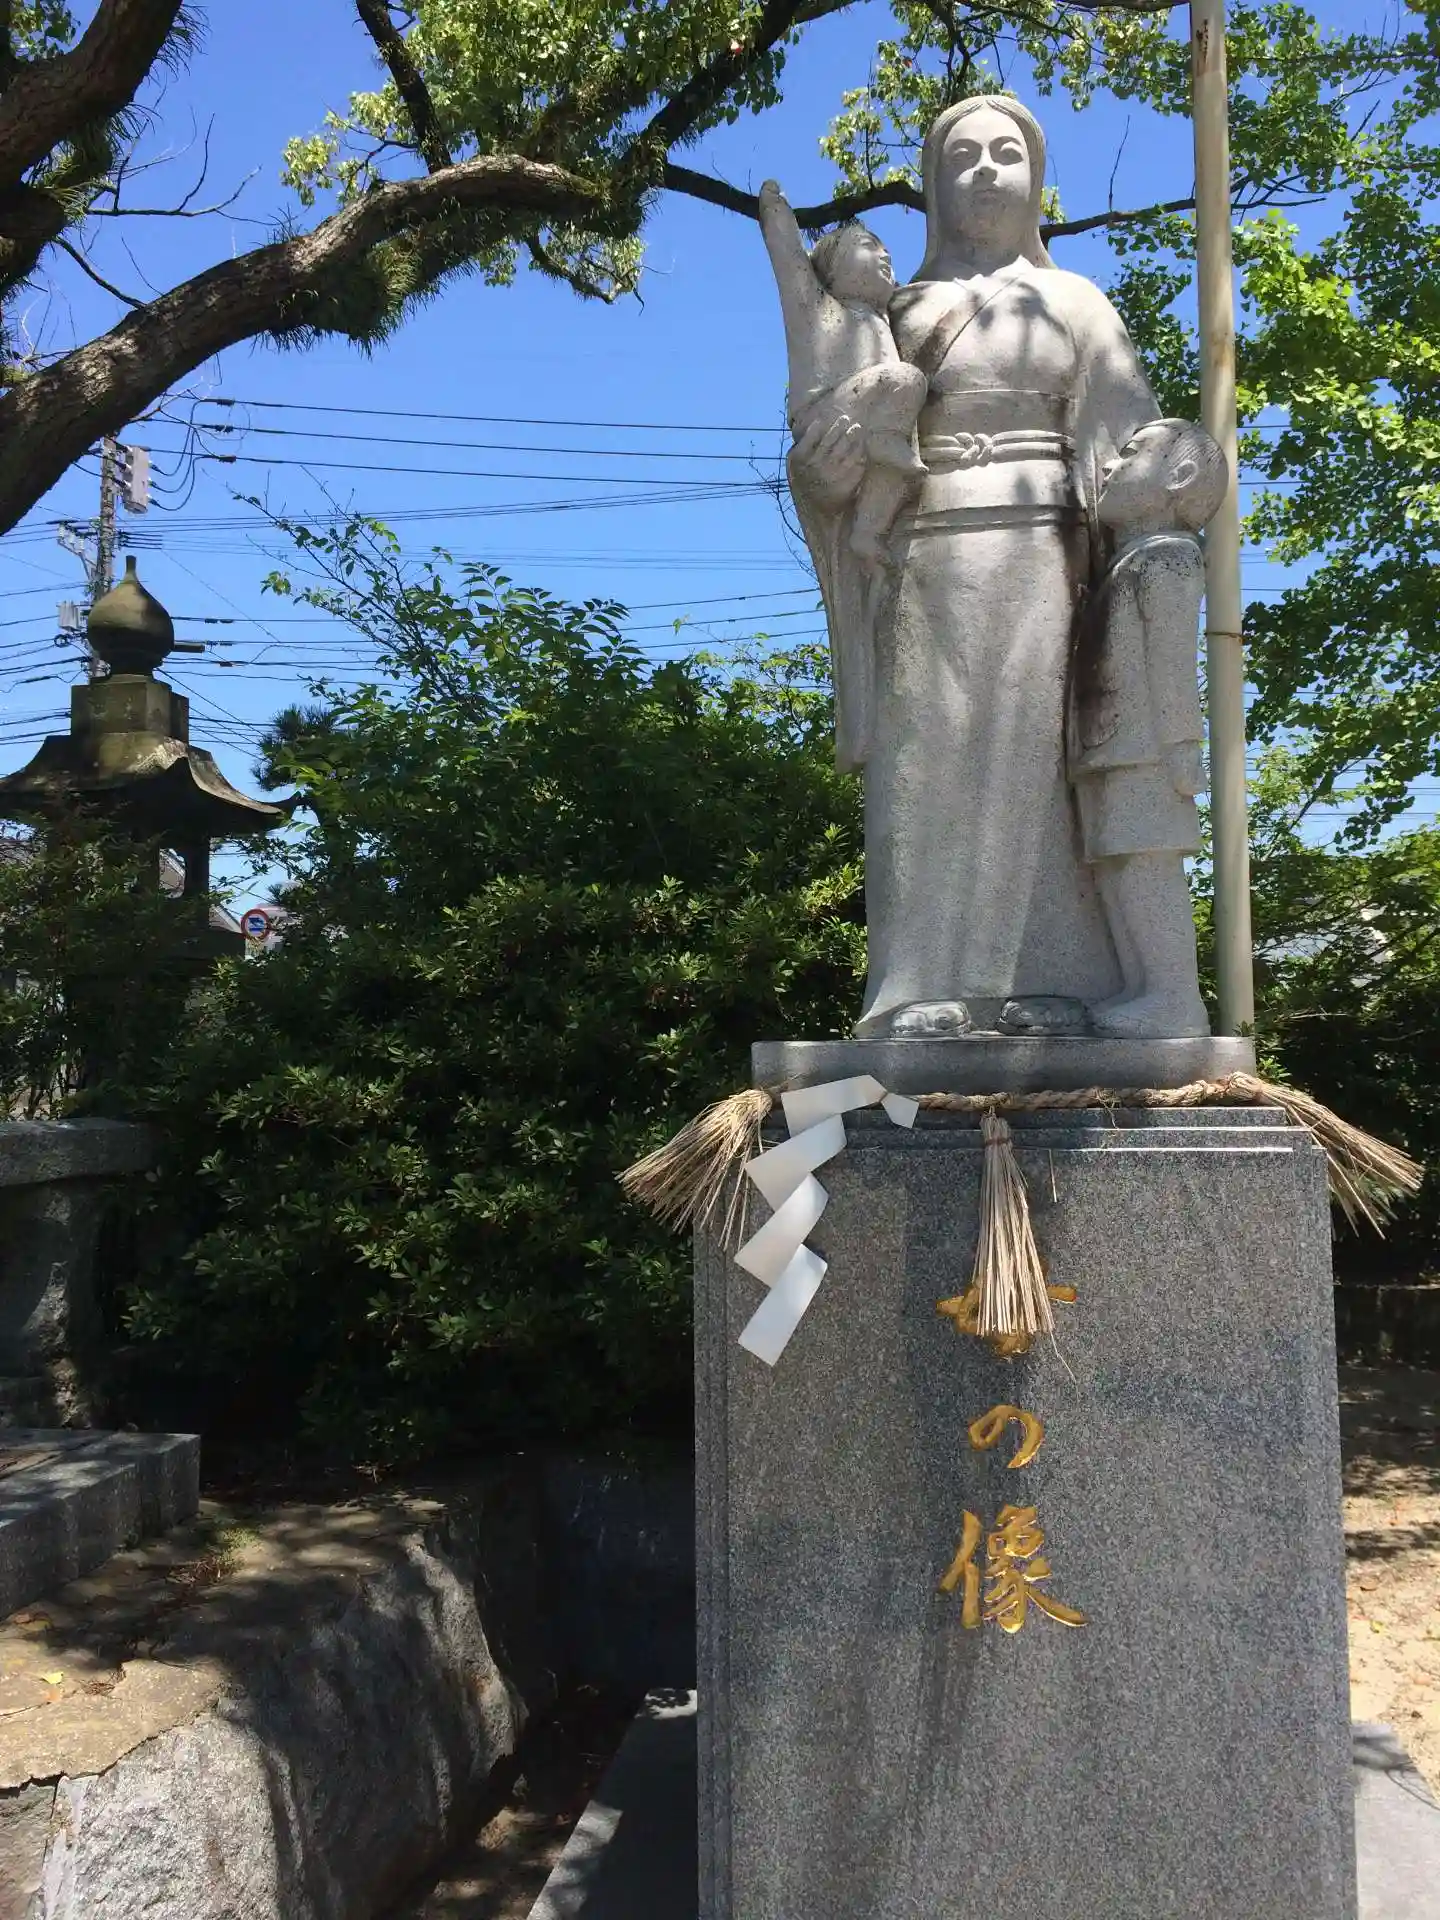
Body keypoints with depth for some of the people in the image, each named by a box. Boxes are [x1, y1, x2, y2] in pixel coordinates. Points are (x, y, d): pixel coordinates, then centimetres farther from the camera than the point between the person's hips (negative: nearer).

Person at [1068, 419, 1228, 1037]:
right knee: (1114, 871, 4)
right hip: (1109, 751, 9)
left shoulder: (1164, 555, -2)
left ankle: (1177, 1000, -14)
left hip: (1143, 748, -9)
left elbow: (1173, 659, -12)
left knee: (1145, 864, -13)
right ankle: (1144, 989, 4)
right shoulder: (1127, 566, 26)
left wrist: (1179, 743, -18)